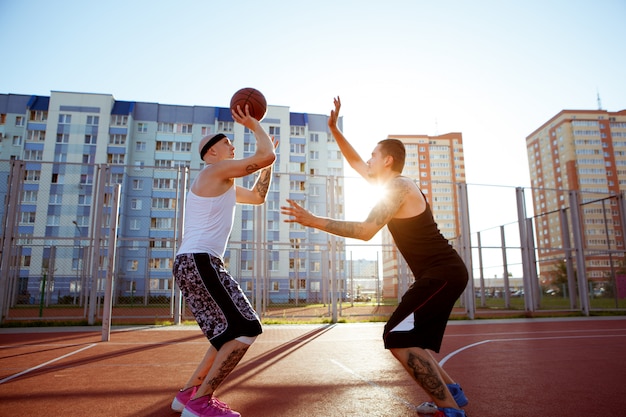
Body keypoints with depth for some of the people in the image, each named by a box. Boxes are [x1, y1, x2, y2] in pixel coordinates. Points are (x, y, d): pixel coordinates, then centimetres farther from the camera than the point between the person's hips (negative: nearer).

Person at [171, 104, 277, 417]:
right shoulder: (215, 171, -6)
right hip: (198, 262, -11)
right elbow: (265, 156, -12)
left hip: (194, 264, 11)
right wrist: (254, 125, 3)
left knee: (230, 333, 15)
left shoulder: (223, 184, 25)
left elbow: (258, 197, 31)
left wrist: (268, 161, 25)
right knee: (247, 328, -13)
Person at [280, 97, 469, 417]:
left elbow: (365, 231, -25)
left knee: (398, 337, -15)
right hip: (443, 273, 10)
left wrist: (313, 221, -22)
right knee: (409, 338, 17)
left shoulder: (398, 187, -13)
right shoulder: (398, 185, 17)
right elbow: (355, 163, 26)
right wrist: (334, 129, 20)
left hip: (443, 273, -10)